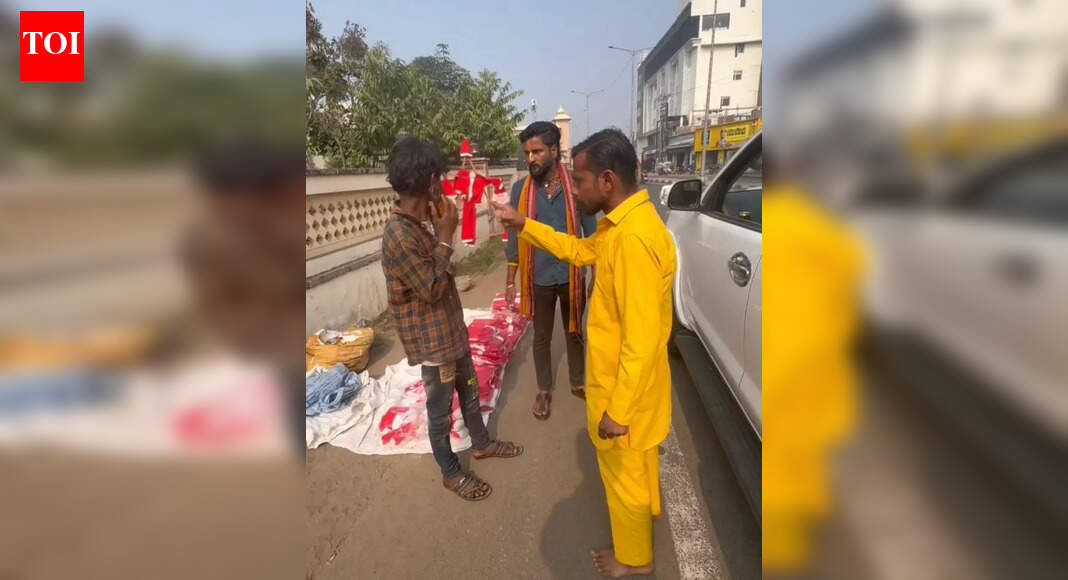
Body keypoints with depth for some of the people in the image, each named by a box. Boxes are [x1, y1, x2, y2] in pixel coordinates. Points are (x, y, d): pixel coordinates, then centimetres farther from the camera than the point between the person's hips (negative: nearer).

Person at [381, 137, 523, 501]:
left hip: (451, 328, 9)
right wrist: (445, 237, -20)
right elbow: (432, 288, -24)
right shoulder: (398, 235, -28)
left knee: (470, 392, 25)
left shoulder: (416, 224, 3)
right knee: (440, 410, 11)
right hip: (432, 339, -9)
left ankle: (482, 444, 48)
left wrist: (440, 231, 4)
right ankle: (451, 473, 32)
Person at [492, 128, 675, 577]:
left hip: (624, 387, -9)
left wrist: (618, 410, -23)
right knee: (632, 463, 32)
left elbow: (642, 341, -31)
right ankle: (644, 508, 58)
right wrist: (523, 224, 10)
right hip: (620, 377, 9)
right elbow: (580, 251, 17)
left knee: (624, 469, 14)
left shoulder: (633, 238, -33)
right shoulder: (623, 222, 0)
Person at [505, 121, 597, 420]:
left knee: (575, 333, 17)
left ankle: (578, 383, 39)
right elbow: (514, 236, 1)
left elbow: (590, 231, -1)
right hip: (539, 279, 0)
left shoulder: (576, 186, -8)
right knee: (541, 337, 14)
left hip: (571, 276, 0)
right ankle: (544, 390, 33)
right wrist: (510, 280, 0)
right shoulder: (520, 188, -5)